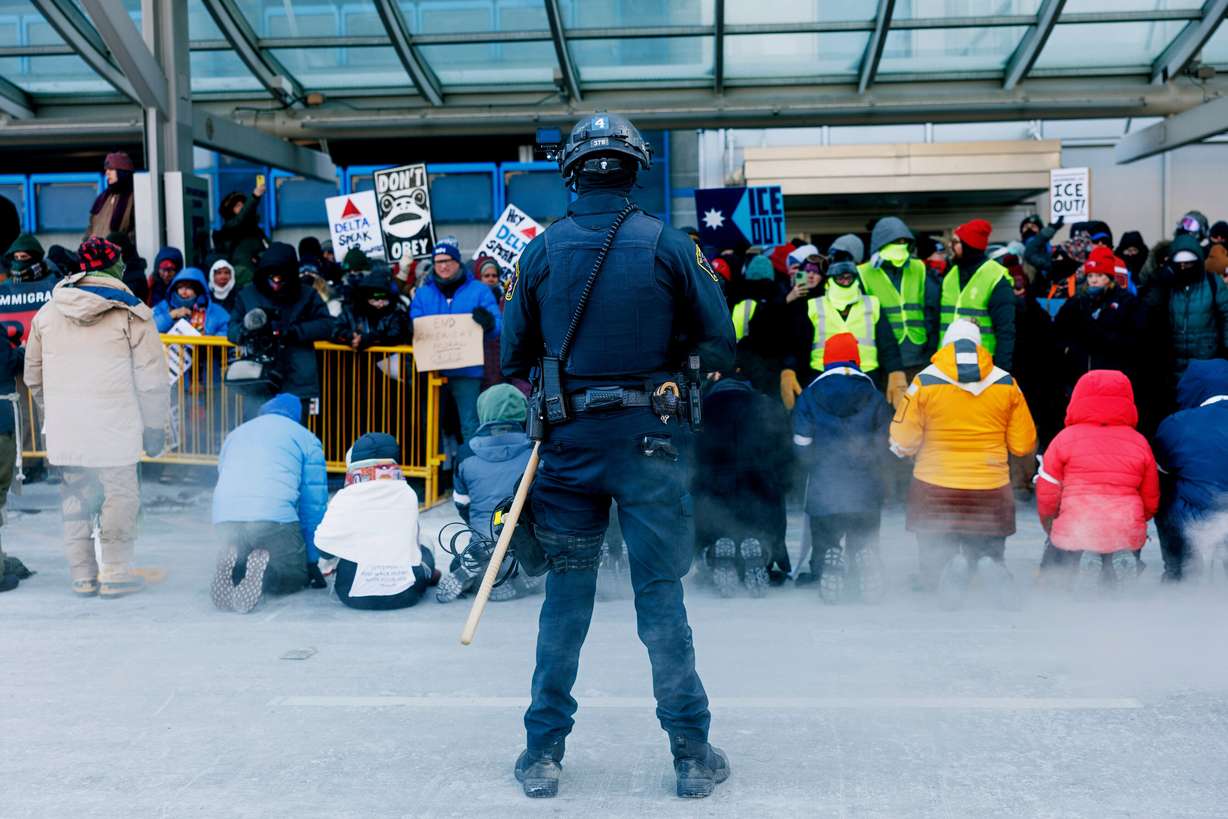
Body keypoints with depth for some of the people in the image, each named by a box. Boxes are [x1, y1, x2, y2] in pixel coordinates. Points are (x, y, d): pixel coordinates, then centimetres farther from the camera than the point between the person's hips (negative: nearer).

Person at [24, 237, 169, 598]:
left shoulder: (47, 313, 9)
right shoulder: (131, 314, -5)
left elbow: (33, 376, 18)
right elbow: (152, 378, -4)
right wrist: (155, 427, 4)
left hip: (64, 428, 4)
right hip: (114, 428, -4)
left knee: (75, 497, 13)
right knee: (120, 495, 6)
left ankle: (82, 575, 18)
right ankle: (115, 573, 8)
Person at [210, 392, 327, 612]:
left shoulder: (234, 434, 30)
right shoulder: (306, 439, 17)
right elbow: (313, 504, 14)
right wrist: (312, 561, 20)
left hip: (224, 519, 4)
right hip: (276, 518, -4)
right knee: (297, 575, 14)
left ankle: (233, 565, -7)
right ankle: (265, 573, -18)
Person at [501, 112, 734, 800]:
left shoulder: (542, 250, 0)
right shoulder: (669, 245, -5)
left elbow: (514, 355, 5)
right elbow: (721, 345, -4)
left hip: (569, 439, 2)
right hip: (650, 436, -1)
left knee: (565, 595, 12)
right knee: (661, 594, 6)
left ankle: (544, 753, 19)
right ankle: (693, 754, 14)